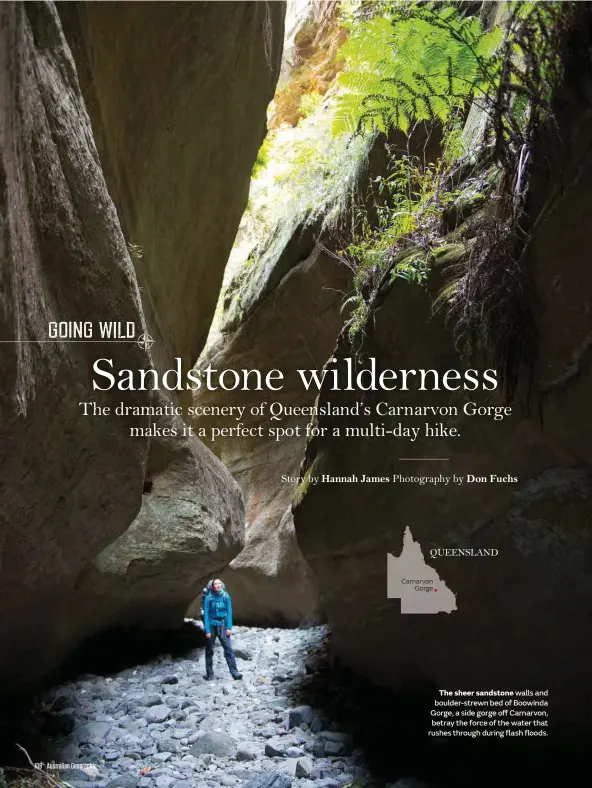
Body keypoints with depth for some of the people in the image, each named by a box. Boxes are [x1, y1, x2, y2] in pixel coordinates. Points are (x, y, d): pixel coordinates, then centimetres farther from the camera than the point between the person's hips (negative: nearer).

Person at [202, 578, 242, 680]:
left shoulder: (226, 596, -5)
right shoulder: (208, 598, -10)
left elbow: (229, 612, -1)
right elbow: (206, 614, -8)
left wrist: (229, 627, -7)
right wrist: (207, 630, -11)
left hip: (222, 626, 1)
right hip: (211, 625, -1)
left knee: (228, 649, -9)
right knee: (209, 651, 8)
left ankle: (234, 672, -11)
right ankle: (209, 674, 20)